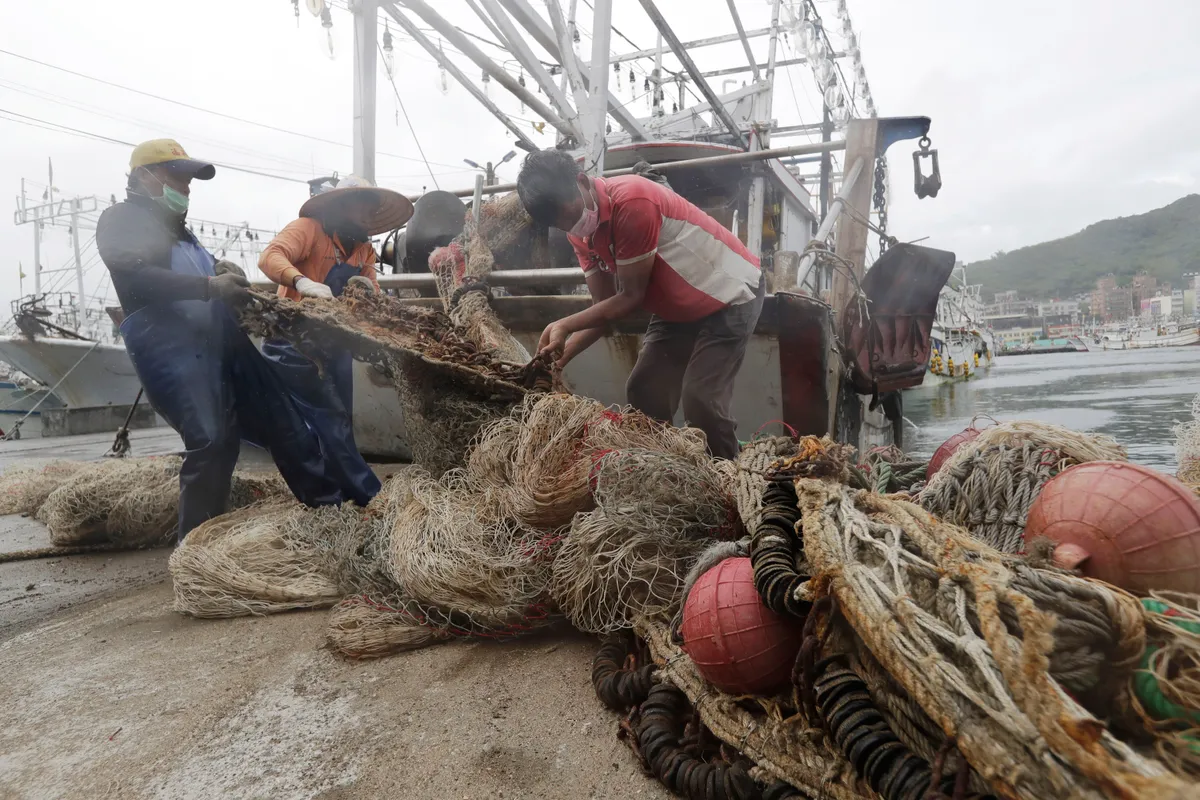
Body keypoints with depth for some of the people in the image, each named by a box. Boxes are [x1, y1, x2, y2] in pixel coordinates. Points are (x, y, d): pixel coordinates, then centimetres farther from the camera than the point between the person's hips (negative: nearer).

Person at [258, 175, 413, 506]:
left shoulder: (364, 248, 13)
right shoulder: (310, 228, -8)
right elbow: (270, 256, -24)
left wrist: (368, 289, -16)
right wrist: (301, 281, -43)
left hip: (335, 345, 8)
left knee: (339, 423, 11)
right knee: (330, 419, -9)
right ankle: (369, 495, -4)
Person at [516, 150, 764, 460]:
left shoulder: (633, 202, -29)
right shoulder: (582, 233, -4)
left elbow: (632, 297, -24)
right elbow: (604, 304, -4)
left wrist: (565, 326, -24)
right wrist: (564, 351, -18)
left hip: (731, 294, -8)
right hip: (677, 309, 8)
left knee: (700, 400, -18)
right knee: (643, 393, 4)